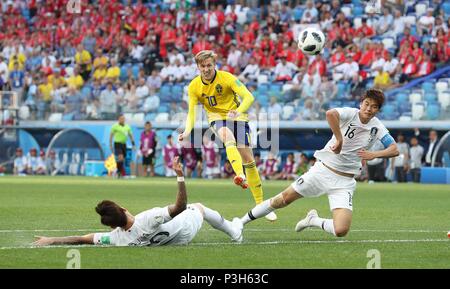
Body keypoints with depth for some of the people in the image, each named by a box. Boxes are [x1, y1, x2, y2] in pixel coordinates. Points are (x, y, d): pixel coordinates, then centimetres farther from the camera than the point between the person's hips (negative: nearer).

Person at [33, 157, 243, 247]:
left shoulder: (117, 238, -34)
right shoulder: (148, 219, -49)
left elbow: (84, 238, -29)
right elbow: (180, 206, -45)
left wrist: (51, 240, -26)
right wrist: (180, 175, -46)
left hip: (170, 240, 4)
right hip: (184, 231, -4)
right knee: (198, 207, 28)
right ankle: (234, 231, 53)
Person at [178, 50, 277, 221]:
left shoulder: (226, 78, -14)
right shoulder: (194, 86, -6)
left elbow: (249, 97, -21)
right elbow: (192, 112, -4)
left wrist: (238, 111, -41)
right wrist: (187, 131, -24)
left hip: (237, 117, 0)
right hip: (217, 118, 0)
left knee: (248, 160, -5)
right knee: (228, 138, -36)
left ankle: (260, 204, 5)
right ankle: (240, 176, -60)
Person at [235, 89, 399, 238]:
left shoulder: (377, 127, -3)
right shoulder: (350, 114, -13)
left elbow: (394, 150, -8)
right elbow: (330, 114, -35)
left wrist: (374, 155, -23)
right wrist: (339, 139, -33)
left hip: (344, 182, 2)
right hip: (322, 169, -2)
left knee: (341, 231, -17)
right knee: (285, 198, 4)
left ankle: (314, 221, 15)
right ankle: (243, 221, 23)